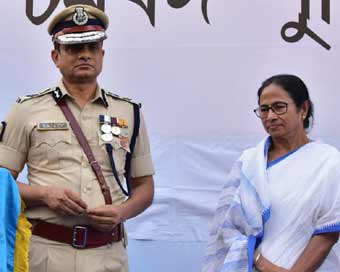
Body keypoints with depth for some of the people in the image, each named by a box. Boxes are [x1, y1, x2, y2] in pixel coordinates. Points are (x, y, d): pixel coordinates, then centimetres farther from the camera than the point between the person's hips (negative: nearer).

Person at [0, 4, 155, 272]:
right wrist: (44, 194, -14)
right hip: (45, 250, -1)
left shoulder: (129, 112, 8)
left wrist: (122, 211, -8)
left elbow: (144, 186, 11)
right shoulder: (27, 110, 2)